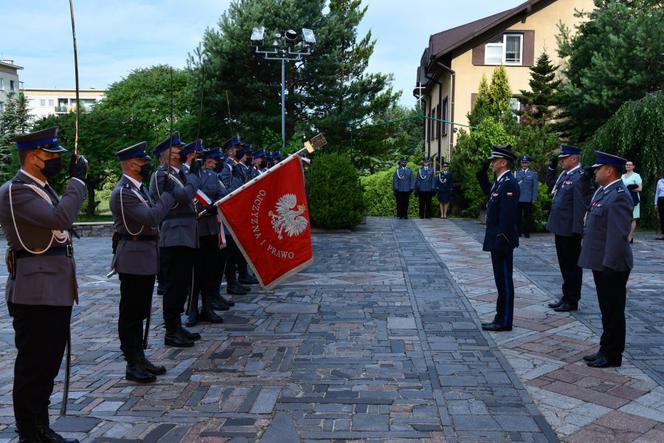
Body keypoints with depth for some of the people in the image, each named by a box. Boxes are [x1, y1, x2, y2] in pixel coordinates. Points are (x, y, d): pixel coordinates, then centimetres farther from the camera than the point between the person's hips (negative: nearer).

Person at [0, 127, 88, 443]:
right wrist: (77, 179, -20)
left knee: (48, 363, 17)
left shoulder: (42, 188, 15)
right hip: (35, 293, -10)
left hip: (55, 290, 10)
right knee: (33, 366, 2)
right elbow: (60, 218, -27)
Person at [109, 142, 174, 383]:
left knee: (139, 312, 16)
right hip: (133, 258, -10)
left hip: (145, 257, 10)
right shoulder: (123, 192, -17)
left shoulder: (138, 187, 13)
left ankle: (140, 358, 26)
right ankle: (132, 365, 9)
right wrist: (167, 193, -17)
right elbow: (152, 218, -26)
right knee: (130, 313, 0)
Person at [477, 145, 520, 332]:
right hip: (498, 241, 10)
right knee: (502, 281, 15)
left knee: (504, 281, -1)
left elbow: (507, 217, -23)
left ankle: (504, 322, 8)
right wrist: (482, 174, 15)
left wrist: (501, 242, -23)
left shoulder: (508, 184, -19)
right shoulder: (501, 182, 11)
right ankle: (501, 318, 25)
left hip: (502, 241, -10)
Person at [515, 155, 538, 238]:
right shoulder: (516, 173, 9)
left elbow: (535, 187, 4)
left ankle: (527, 232, 10)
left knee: (528, 216, 3)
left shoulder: (533, 173, 6)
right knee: (518, 216, 4)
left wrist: (534, 198, -3)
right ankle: (518, 231, 12)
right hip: (517, 199, 1)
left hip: (528, 199, -1)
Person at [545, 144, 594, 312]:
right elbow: (550, 183, 32)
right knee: (565, 265, 17)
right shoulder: (564, 175, 12)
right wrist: (552, 166, 19)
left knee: (572, 266, 3)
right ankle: (566, 297, 29)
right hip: (560, 228, 9)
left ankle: (572, 301, 13)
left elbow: (585, 202, -23)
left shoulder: (580, 177, -17)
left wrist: (577, 229, -27)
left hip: (570, 230, -9)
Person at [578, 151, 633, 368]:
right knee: (607, 310, 18)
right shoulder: (604, 191, 12)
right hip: (601, 263, 10)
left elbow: (619, 235, -24)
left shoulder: (619, 196, -19)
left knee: (613, 311, 3)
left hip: (611, 265, -10)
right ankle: (606, 350, 30)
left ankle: (612, 356, 14)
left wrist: (609, 265, -25)